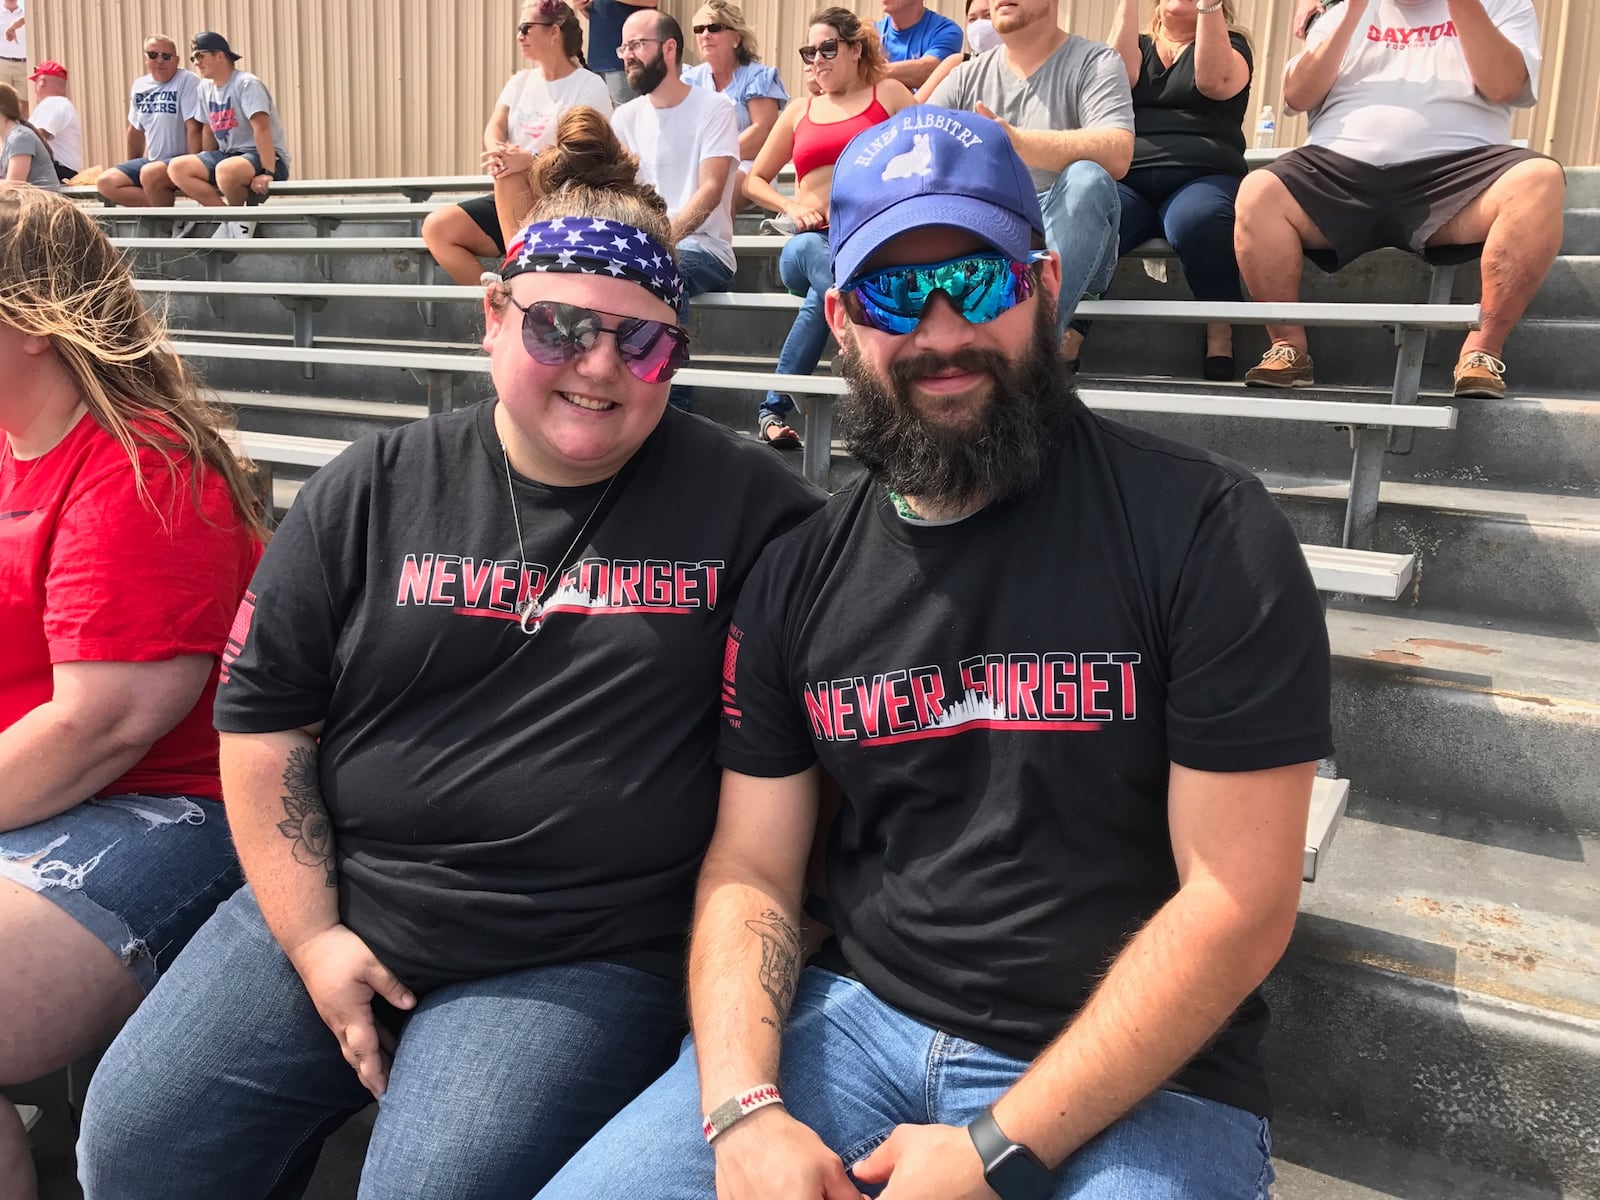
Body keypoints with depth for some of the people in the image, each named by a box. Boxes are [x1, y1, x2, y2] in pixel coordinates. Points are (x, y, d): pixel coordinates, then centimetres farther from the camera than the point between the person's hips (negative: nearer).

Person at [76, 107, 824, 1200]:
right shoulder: (373, 493, 2)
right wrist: (310, 937, -2)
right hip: (336, 914, 4)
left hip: (581, 964, -3)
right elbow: (262, 721, 5)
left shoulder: (748, 506, -5)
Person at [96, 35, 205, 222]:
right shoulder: (140, 85, 11)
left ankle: (173, 220, -14)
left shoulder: (187, 81, -9)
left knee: (149, 173, -37)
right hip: (151, 160, 8)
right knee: (106, 182, -9)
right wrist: (130, 170, 20)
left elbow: (194, 128, -16)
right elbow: (136, 130, 20)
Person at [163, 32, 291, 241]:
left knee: (226, 170, -40)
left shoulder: (247, 84, -12)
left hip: (262, 157, -8)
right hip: (228, 155, 8)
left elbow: (261, 128, -22)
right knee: (177, 168, -12)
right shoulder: (205, 87, 12)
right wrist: (205, 167, 13)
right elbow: (209, 131, 19)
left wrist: (267, 173, -30)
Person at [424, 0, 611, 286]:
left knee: (509, 176, -35)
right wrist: (497, 151, -25)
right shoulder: (520, 81, 16)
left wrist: (531, 159, -33)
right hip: (511, 203, 6)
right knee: (437, 227, -12)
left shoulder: (590, 85, -2)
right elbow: (494, 128, 1)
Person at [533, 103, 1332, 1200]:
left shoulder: (1206, 533, -11)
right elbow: (752, 869, 3)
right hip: (854, 1019, 3)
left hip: (1132, 1079, -2)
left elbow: (1238, 900, -13)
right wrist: (742, 1107, -14)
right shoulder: (800, 577, 2)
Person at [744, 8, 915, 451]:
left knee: (823, 292, -37)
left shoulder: (888, 95, 16)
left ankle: (774, 407, -28)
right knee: (806, 250, -37)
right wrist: (791, 205, 7)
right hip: (812, 241, 2)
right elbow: (754, 180, 27)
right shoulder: (799, 111, 23)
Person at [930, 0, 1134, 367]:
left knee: (1087, 179, -32)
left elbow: (1117, 155, -18)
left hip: (1066, 242, -4)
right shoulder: (966, 76, 15)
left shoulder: (1095, 62, 1)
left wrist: (1020, 143, -32)